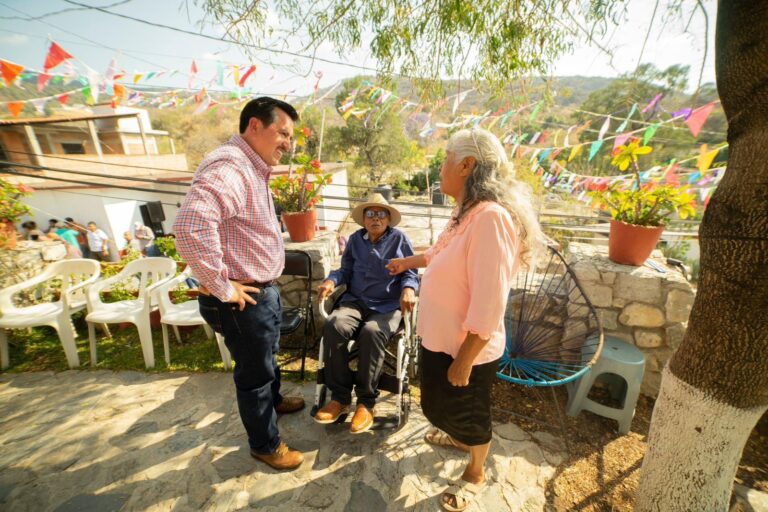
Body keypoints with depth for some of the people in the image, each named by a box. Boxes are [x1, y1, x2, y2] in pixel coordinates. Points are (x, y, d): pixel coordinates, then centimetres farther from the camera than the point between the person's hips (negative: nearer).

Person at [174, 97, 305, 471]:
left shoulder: (252, 168, 11)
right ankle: (266, 445, 35)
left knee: (268, 357, 30)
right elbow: (191, 226, -40)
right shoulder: (229, 167, -24)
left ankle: (273, 401, 56)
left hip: (264, 290, 10)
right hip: (244, 300, -10)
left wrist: (267, 285, 16)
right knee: (255, 373, 11)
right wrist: (222, 287, -29)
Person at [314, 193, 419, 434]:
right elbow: (346, 270, 17)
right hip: (355, 301, 3)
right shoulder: (355, 239, 15)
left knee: (372, 332, -34)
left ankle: (366, 403, -16)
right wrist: (331, 280, -4)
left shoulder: (399, 238, 7)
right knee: (333, 326, -28)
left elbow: (410, 272, 6)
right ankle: (340, 397, -13)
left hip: (388, 305, -3)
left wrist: (408, 289, -16)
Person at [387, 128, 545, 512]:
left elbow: (489, 304, -30)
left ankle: (476, 473, 47)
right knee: (443, 401, 31)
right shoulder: (468, 210, 3)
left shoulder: (491, 217, -29)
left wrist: (464, 361, -22)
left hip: (468, 347, -9)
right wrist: (408, 262, 33)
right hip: (442, 337, 9)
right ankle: (458, 437, 61)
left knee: (469, 411, 18)